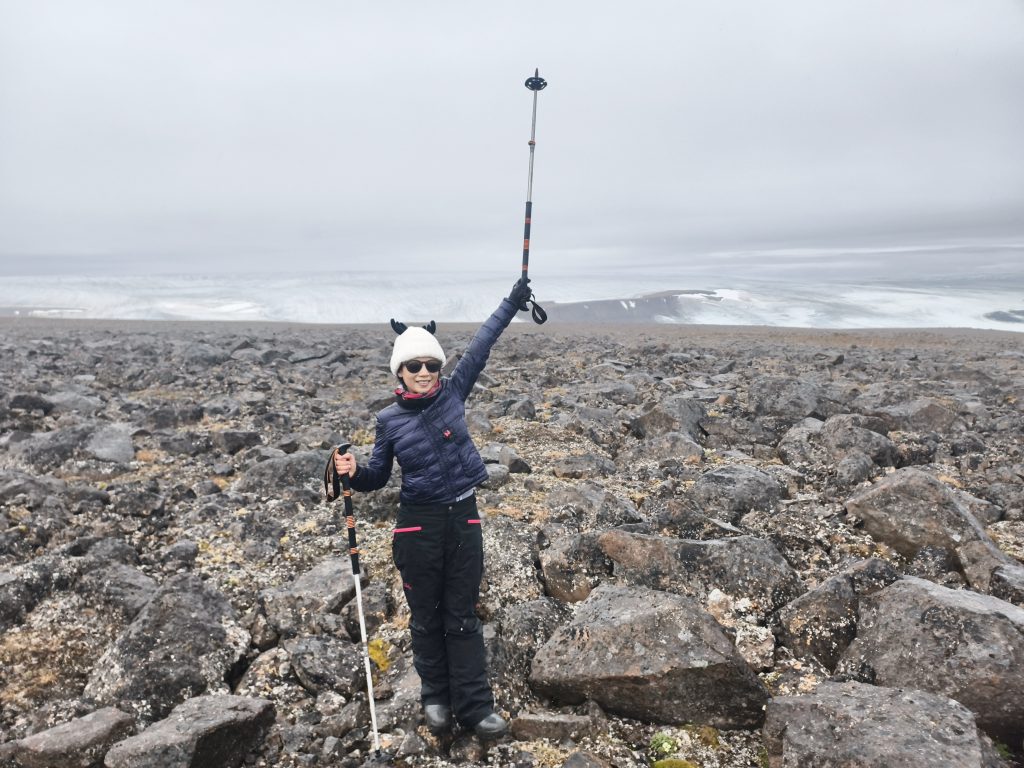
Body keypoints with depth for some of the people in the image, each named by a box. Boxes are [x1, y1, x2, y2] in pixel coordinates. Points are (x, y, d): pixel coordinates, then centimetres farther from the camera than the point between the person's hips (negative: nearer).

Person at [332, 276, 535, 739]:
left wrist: (511, 304, 3)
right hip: (418, 525, -1)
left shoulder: (453, 392, -1)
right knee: (426, 619, 13)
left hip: (464, 519, 1)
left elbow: (481, 346, 1)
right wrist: (352, 472, -17)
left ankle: (474, 707, 19)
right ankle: (436, 698, 32)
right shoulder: (389, 420, -4)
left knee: (462, 618, 10)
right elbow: (377, 478, 5)